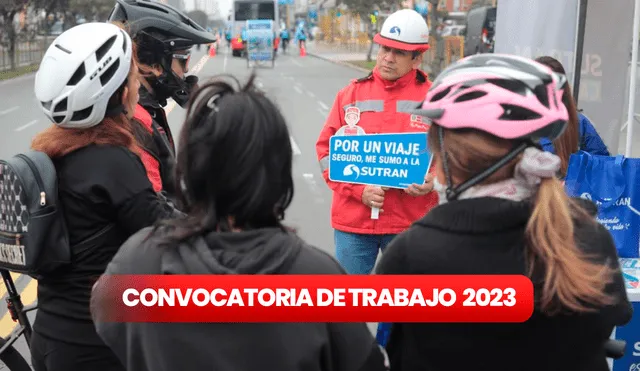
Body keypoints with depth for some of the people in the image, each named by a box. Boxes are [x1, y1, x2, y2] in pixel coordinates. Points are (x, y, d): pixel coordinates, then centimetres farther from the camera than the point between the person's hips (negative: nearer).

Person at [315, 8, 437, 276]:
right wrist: (358, 190, -11)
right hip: (353, 220, 1)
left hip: (410, 223, -1)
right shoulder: (351, 95, 2)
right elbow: (327, 149, 2)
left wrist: (432, 182, -16)